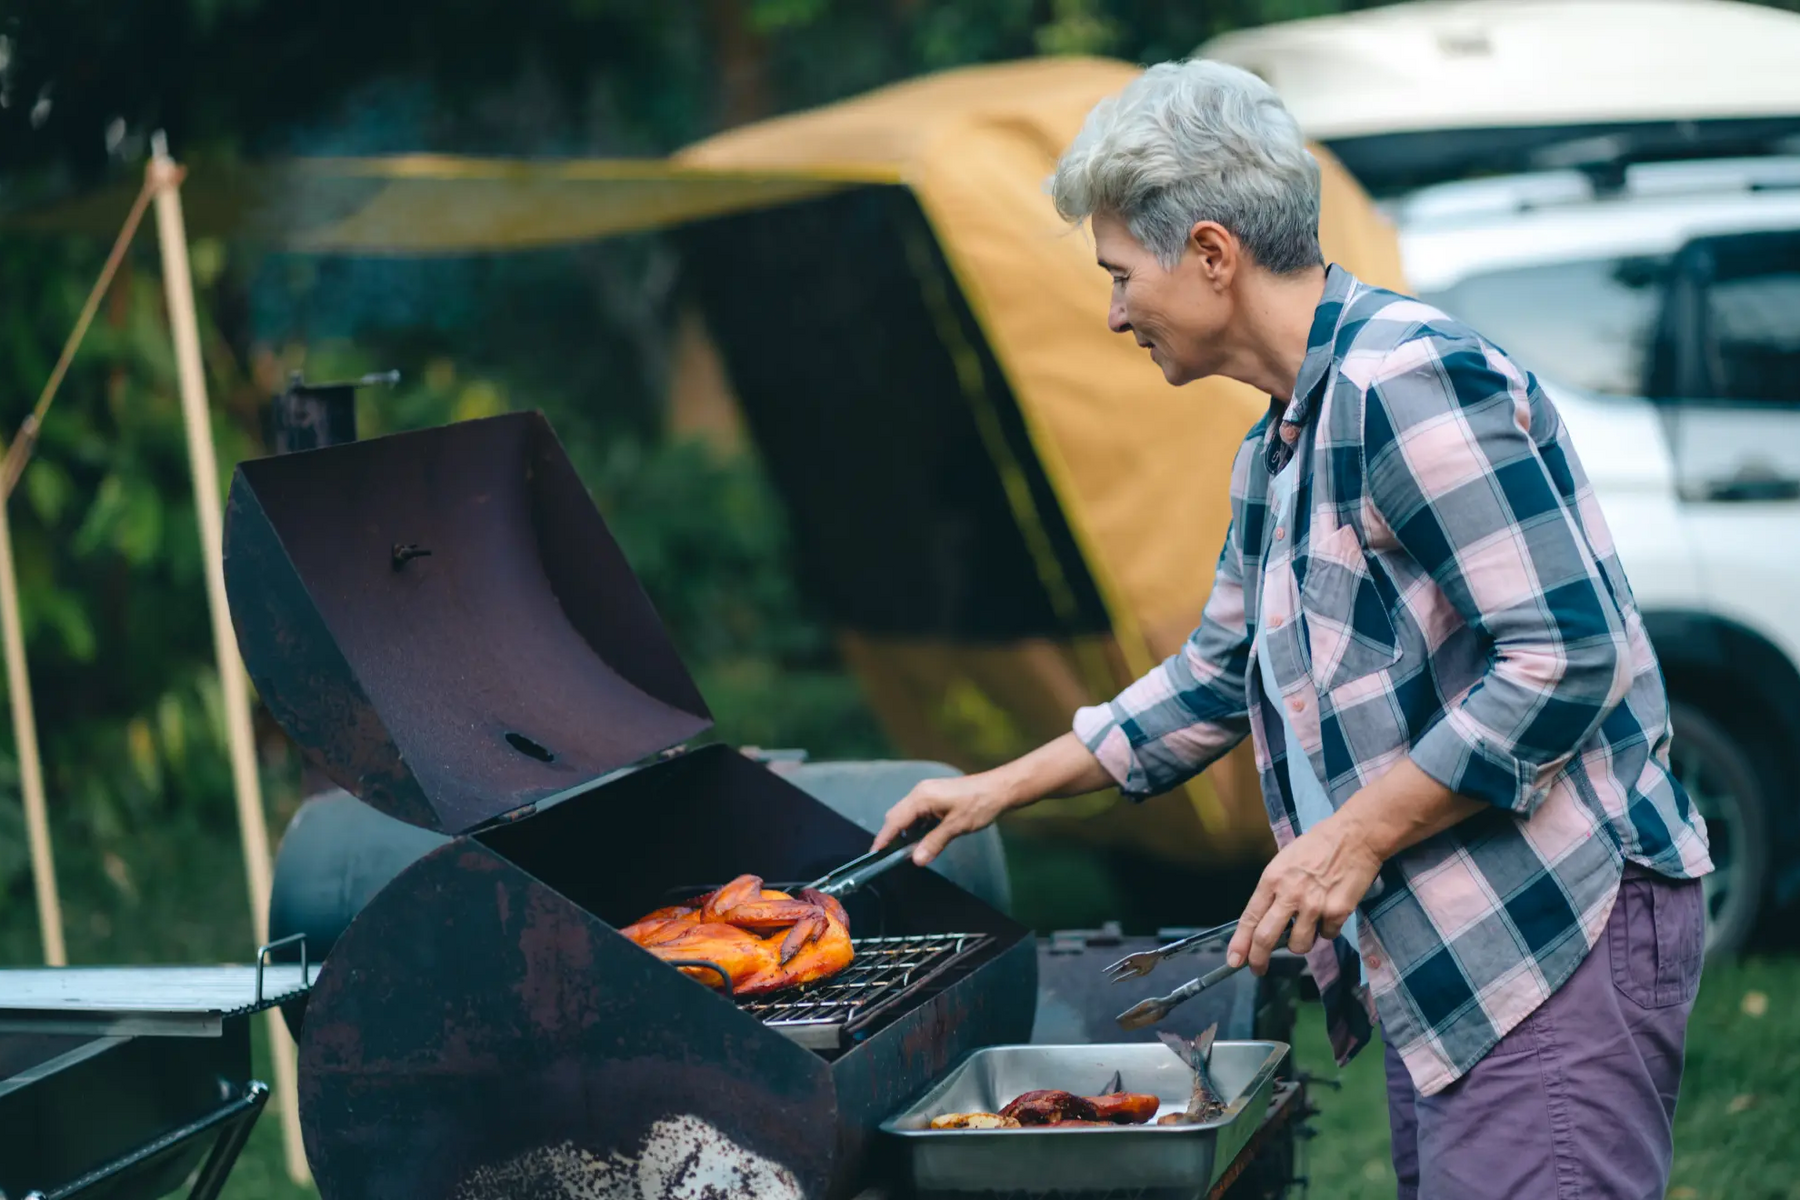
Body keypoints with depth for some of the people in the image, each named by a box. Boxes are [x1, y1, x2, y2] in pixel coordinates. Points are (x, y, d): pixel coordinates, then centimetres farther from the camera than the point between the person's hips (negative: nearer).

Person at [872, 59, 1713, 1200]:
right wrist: (1000, 788, 32)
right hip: (1439, 972, 10)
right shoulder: (1276, 452, 17)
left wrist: (1354, 837, -18)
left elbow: (1569, 655, -21)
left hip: (1559, 938, -10)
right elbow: (1219, 681, 31)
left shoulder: (1407, 378, -16)